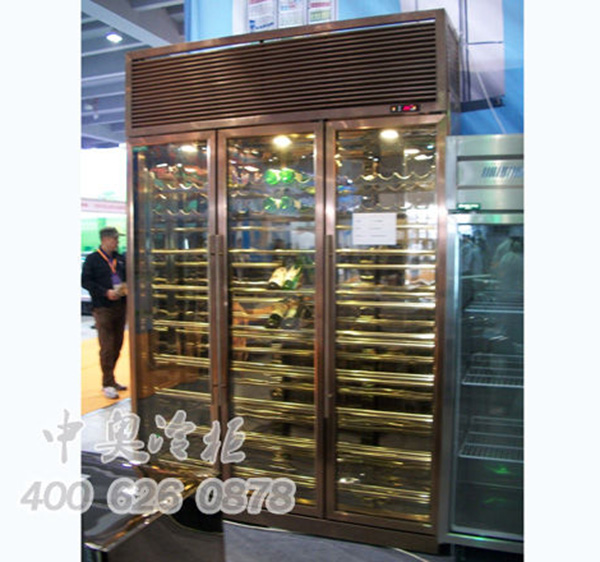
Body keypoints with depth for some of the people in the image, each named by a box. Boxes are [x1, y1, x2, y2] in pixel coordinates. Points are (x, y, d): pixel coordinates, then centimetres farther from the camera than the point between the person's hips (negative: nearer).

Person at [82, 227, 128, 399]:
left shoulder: (120, 259, 12)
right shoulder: (92, 259, -3)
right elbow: (86, 281, -9)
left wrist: (126, 287, 0)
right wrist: (105, 292, -18)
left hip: (120, 306, 6)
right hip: (103, 308, -6)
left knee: (117, 346, 11)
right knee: (107, 347, -6)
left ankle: (110, 380, 25)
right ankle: (107, 384, 2)